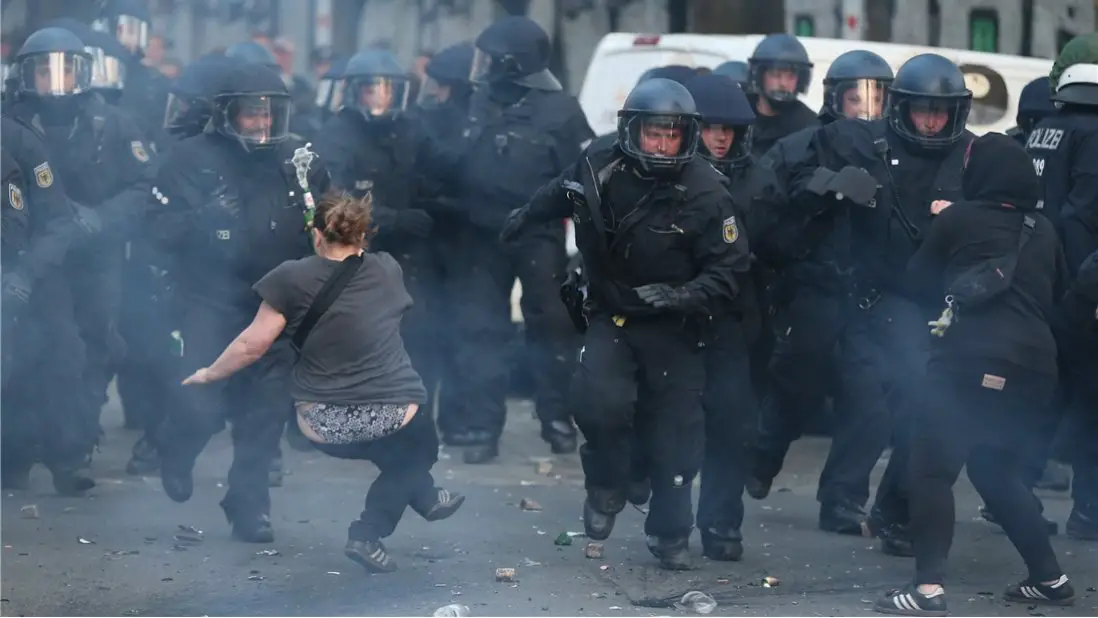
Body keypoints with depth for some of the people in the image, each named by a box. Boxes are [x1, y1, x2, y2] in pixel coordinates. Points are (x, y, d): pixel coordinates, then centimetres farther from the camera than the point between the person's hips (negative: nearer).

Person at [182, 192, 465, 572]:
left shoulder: (292, 278, -5)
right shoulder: (388, 270, 4)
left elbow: (252, 345, -1)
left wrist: (209, 374, 14)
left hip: (326, 428, 1)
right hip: (393, 417, -1)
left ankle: (424, 498, 40)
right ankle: (368, 534, 15)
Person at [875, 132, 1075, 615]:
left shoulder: (957, 219, 2)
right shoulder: (1043, 231, 14)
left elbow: (919, 278, 14)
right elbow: (1057, 295, 29)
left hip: (971, 358, -6)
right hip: (1034, 362, 6)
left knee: (932, 468, -4)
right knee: (999, 472, 22)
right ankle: (1049, 578, 21)